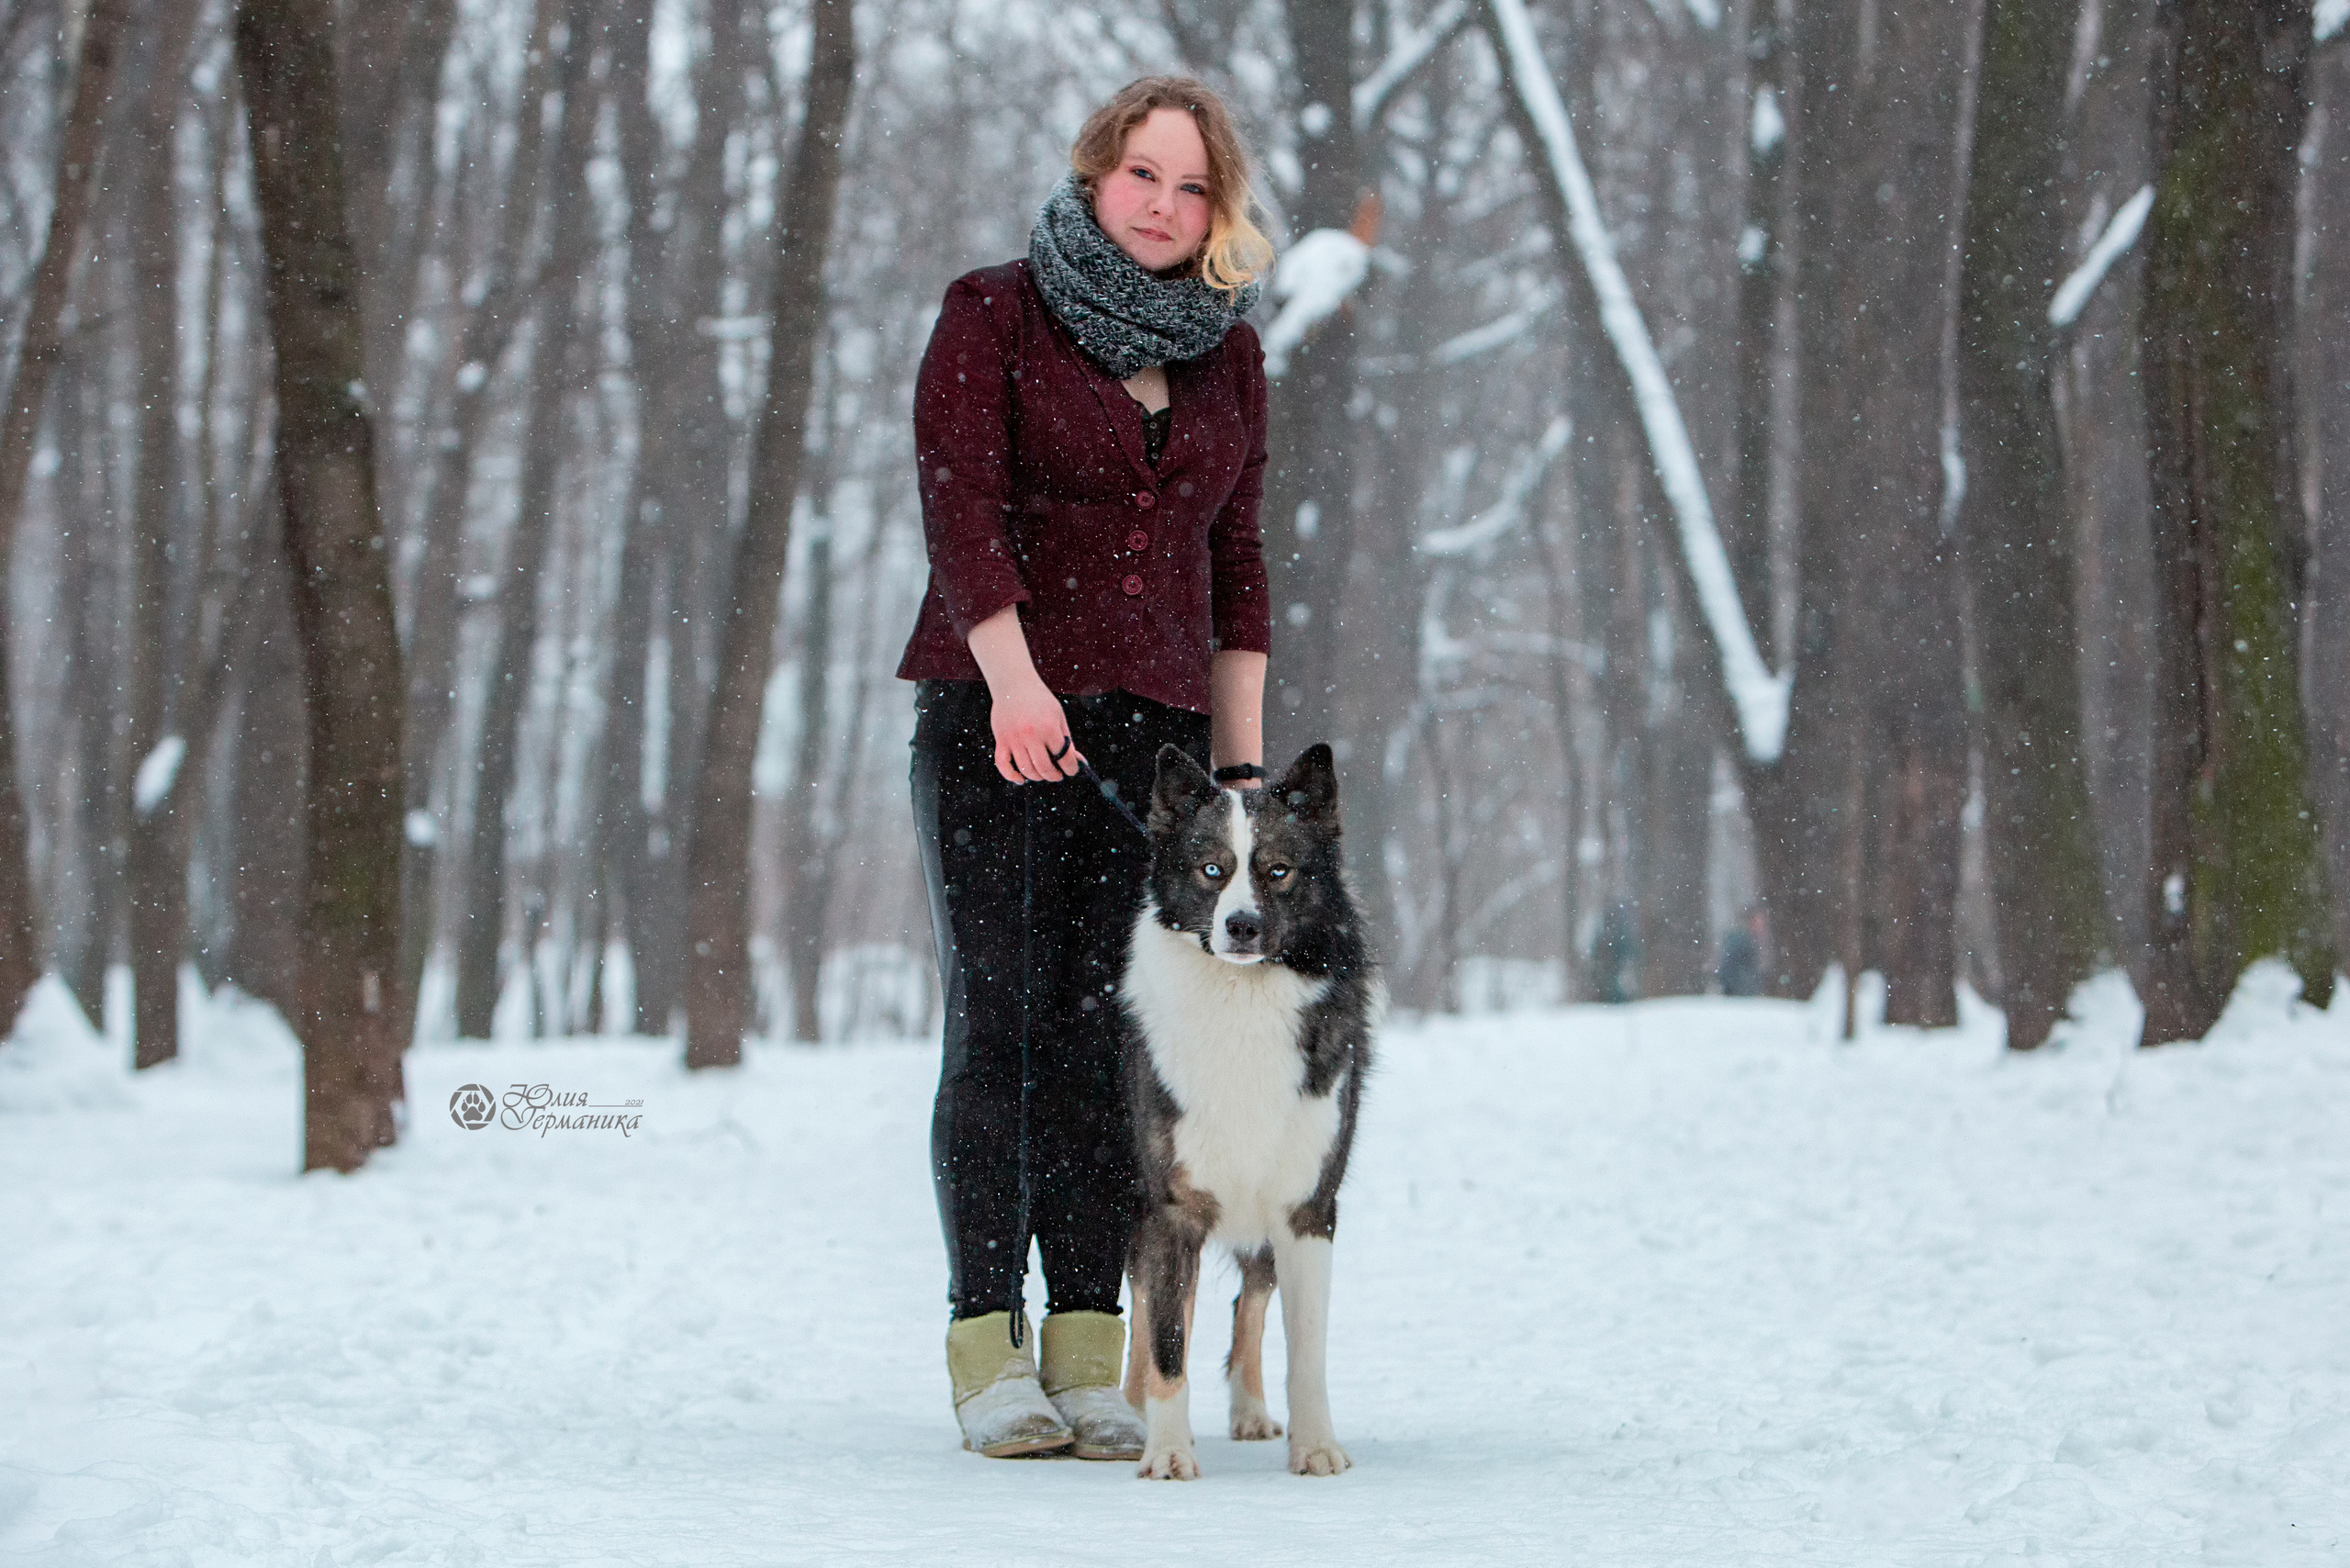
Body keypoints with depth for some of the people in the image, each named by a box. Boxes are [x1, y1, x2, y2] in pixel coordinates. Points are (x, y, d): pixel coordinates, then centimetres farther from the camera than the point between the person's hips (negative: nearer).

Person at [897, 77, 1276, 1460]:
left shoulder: (1227, 357, 15)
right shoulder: (992, 318, 2)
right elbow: (962, 504, -11)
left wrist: (1242, 758, 11)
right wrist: (1013, 674, -25)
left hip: (1152, 723, 3)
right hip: (993, 716, -3)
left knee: (1106, 1032, -1)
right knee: (999, 1019, -7)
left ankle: (1091, 1356, 0)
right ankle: (989, 1345, -4)